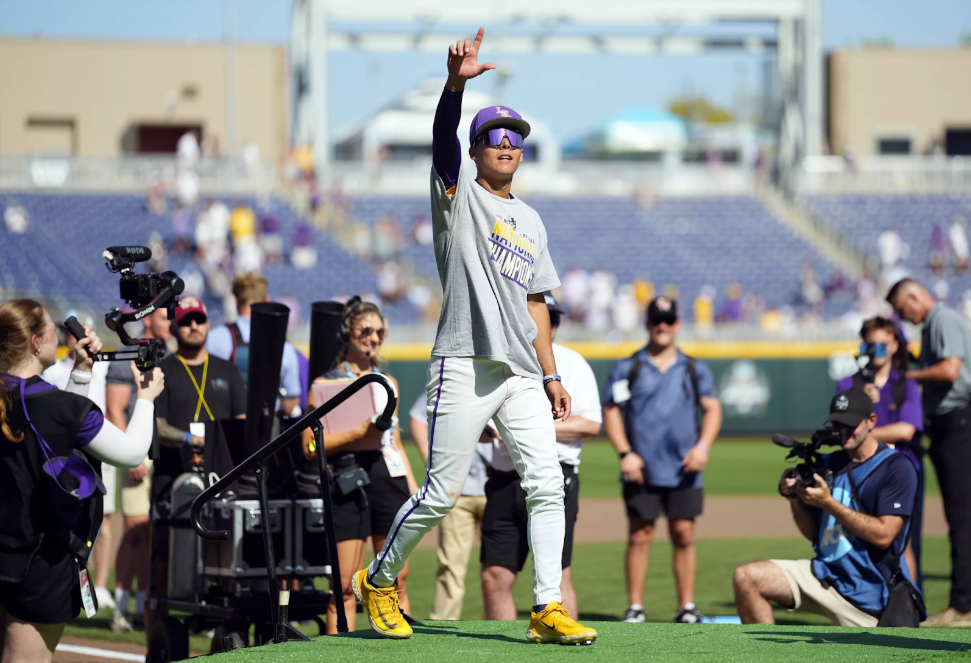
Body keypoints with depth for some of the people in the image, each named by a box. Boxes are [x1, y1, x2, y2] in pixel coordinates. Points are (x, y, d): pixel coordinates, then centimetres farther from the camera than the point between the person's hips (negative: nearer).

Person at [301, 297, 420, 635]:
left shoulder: (387, 383, 17)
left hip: (389, 479, 4)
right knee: (344, 585, -6)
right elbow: (310, 446, -7)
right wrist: (360, 433, -15)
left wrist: (414, 488, 13)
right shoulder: (325, 384, 2)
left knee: (397, 582, 2)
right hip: (348, 483, -4)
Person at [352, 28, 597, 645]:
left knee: (547, 484, -5)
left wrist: (551, 374, 13)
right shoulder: (459, 193, 3)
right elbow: (444, 136, -16)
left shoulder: (530, 221, 21)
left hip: (521, 373, 6)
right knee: (442, 494, -5)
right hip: (465, 366, -6)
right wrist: (456, 82, -35)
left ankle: (547, 609, -3)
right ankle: (379, 580, 15)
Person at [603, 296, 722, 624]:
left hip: (683, 471, 1)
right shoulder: (627, 368, 7)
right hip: (641, 471, -1)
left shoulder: (694, 369, 12)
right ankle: (635, 607, 1)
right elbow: (611, 411, 5)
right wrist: (625, 453, -8)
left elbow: (712, 408, 10)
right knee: (639, 536, -2)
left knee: (684, 535, 1)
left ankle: (687, 606, 7)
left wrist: (703, 445, -8)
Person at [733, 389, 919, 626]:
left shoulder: (896, 467, -8)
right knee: (747, 577, -12)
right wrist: (794, 499, -4)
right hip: (825, 575, 6)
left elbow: (883, 535, -18)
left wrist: (829, 503, -20)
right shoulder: (828, 464, 11)